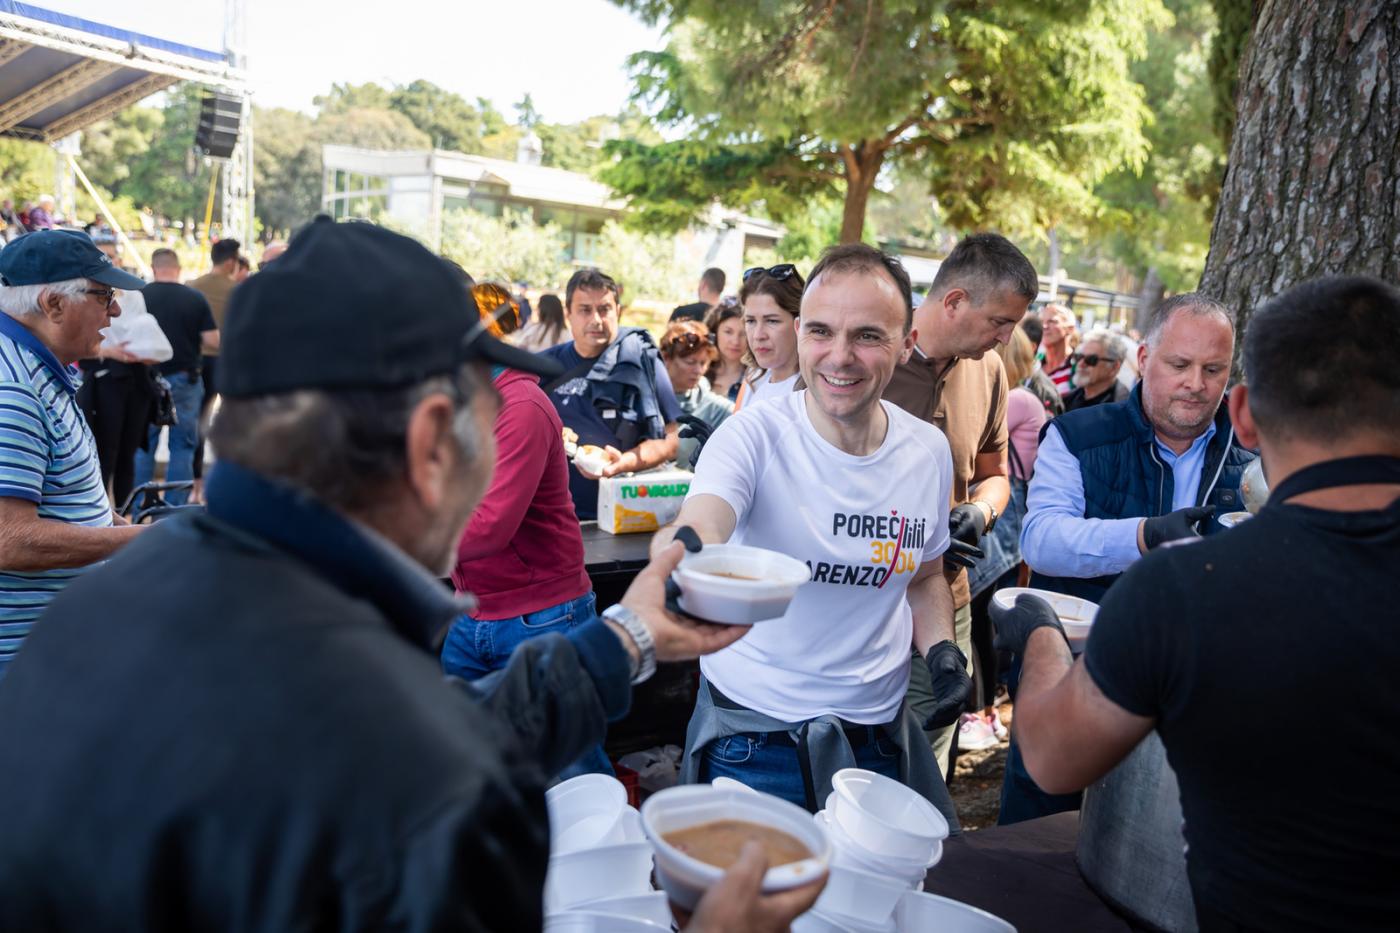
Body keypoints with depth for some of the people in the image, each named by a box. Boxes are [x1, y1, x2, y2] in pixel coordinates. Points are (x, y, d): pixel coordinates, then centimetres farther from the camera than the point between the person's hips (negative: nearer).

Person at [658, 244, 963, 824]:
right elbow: (699, 527, -36)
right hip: (753, 737, -4)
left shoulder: (929, 451, -2)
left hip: (878, 736, 4)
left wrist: (941, 648, -4)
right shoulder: (754, 436, -17)